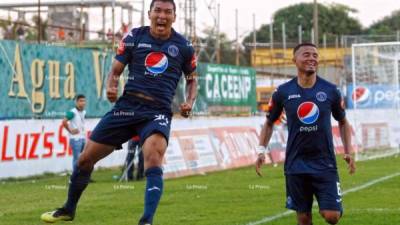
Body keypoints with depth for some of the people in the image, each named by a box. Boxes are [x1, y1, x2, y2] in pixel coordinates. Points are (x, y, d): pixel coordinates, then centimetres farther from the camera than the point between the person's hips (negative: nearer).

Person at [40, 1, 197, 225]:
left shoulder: (184, 46, 4)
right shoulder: (134, 37, 4)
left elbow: (192, 79, 17)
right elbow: (116, 71, 10)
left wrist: (189, 103, -2)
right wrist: (111, 87, -12)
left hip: (158, 112, -2)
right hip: (127, 105, 2)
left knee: (153, 160, -31)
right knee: (86, 158, 7)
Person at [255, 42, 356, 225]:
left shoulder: (330, 91, -1)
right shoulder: (283, 92, -1)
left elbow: (343, 122, 13)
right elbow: (269, 122, 12)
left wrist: (348, 152, 3)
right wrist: (261, 150, -1)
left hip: (325, 163, 0)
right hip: (296, 164, 0)